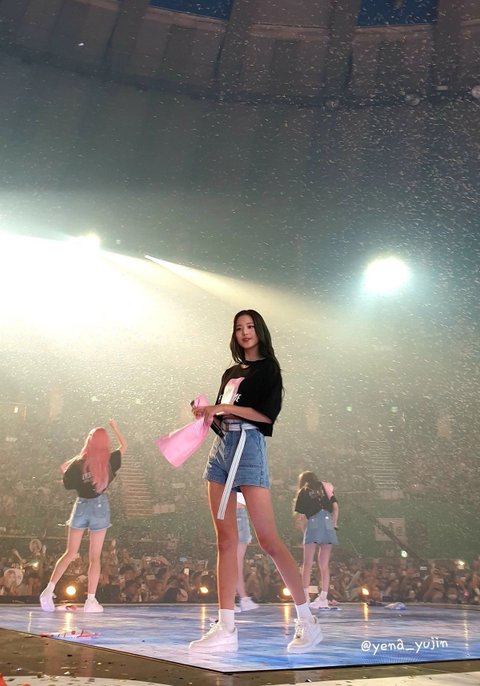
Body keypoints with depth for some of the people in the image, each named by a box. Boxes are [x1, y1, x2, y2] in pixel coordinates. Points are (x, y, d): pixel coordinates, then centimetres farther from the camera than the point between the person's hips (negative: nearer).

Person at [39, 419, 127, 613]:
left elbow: (67, 484, 0)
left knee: (70, 553, 12)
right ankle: (91, 600, 3)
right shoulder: (109, 460, -5)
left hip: (81, 505, 1)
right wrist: (115, 428, 24)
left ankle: (49, 589, 0)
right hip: (99, 505, -1)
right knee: (95, 557, 4)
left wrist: (68, 469, 13)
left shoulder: (79, 462, -5)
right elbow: (123, 445, 13)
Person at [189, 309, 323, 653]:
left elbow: (268, 413, -9)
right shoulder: (231, 373, 22)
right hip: (221, 447, 7)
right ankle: (226, 628, 3)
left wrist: (224, 408, -11)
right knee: (226, 540, 1)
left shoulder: (268, 369, 4)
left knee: (268, 539, -9)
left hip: (248, 446, -6)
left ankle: (308, 621, 1)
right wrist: (208, 415, 2)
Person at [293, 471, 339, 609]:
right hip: (328, 523, 3)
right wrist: (334, 524, 12)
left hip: (313, 523, -3)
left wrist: (304, 532, 15)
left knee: (307, 564, 1)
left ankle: (305, 597, -5)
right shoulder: (326, 489, 22)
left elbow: (302, 517, 6)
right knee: (324, 565, 6)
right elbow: (335, 507, 9)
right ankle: (323, 598, 3)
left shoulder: (304, 492, 13)